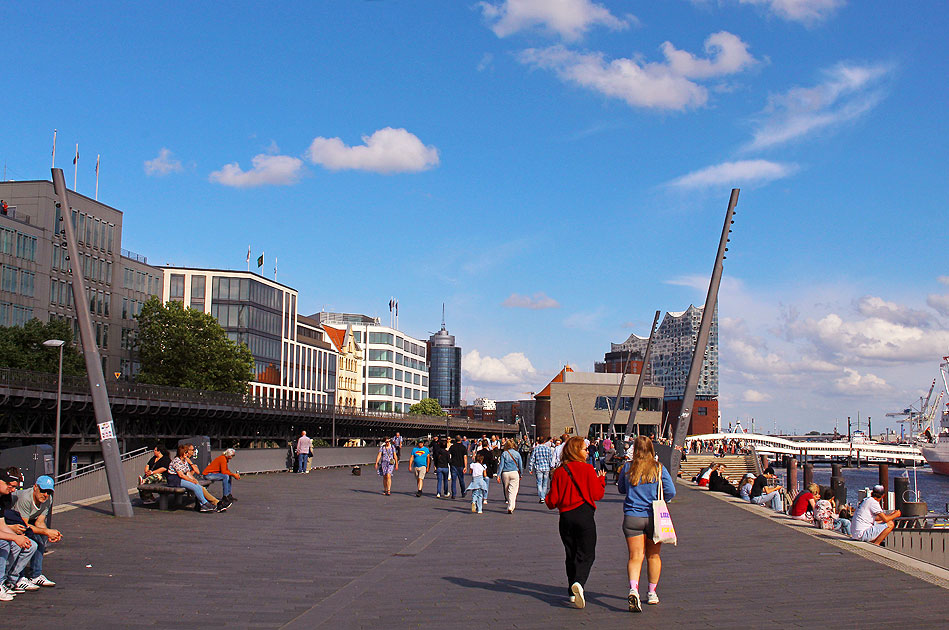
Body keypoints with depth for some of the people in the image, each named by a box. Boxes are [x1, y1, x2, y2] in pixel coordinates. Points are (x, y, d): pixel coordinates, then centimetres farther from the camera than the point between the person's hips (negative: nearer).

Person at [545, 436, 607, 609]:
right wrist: (601, 480, 13)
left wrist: (548, 499, 24)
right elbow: (597, 494, -4)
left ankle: (573, 593, 17)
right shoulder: (587, 469, -6)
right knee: (586, 554, 0)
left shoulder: (559, 472, 2)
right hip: (585, 515, -3)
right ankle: (578, 582, -26)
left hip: (565, 517, 3)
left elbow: (552, 501, 1)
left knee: (571, 555, 16)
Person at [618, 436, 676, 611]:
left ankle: (633, 589, -25)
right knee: (653, 556, 16)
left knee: (635, 557, -2)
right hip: (654, 517, 0)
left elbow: (621, 489, 12)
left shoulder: (627, 467, -1)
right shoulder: (659, 468, -4)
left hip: (632, 516, 0)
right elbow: (671, 492, -4)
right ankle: (652, 593, 25)